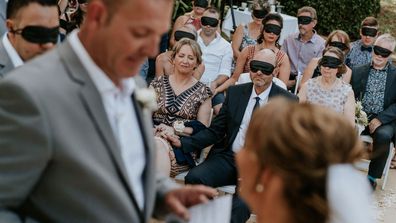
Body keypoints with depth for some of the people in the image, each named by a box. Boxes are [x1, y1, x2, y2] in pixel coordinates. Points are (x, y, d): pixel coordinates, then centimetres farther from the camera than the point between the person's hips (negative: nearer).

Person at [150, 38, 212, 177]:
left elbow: (202, 129, 6)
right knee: (158, 146, -37)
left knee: (159, 145, -36)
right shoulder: (158, 83, 16)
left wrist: (175, 130, -9)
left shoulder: (203, 92, 10)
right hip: (154, 136, 1)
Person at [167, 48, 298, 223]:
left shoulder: (288, 100, 3)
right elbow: (215, 131, 10)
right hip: (227, 157, 3)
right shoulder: (235, 92, 12)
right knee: (194, 177, -23)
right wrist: (183, 143, -4)